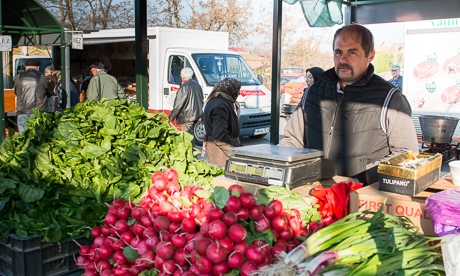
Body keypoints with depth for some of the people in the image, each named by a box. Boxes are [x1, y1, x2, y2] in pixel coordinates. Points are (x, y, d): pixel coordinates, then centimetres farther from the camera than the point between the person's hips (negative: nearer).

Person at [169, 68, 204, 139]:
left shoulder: (184, 88, -19)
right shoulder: (197, 85, 7)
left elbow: (178, 105, -16)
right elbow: (202, 99, 19)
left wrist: (171, 117, -8)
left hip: (187, 117, -9)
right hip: (197, 114, 9)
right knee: (191, 135, 20)